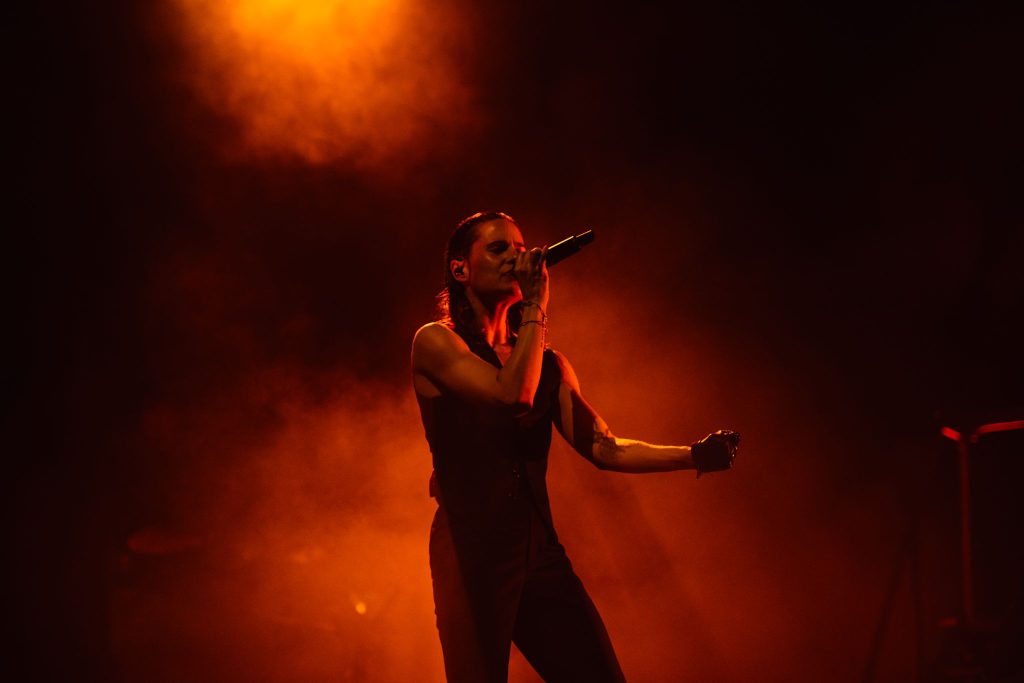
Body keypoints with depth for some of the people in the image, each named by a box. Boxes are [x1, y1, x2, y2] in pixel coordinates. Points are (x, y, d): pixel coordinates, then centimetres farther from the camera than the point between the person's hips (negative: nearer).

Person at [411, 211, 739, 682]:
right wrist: (535, 305, -8)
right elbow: (513, 396, -17)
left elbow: (603, 448, 11)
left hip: (538, 550, 5)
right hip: (470, 549, -5)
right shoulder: (436, 342, -1)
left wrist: (693, 455, 0)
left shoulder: (547, 363, 17)